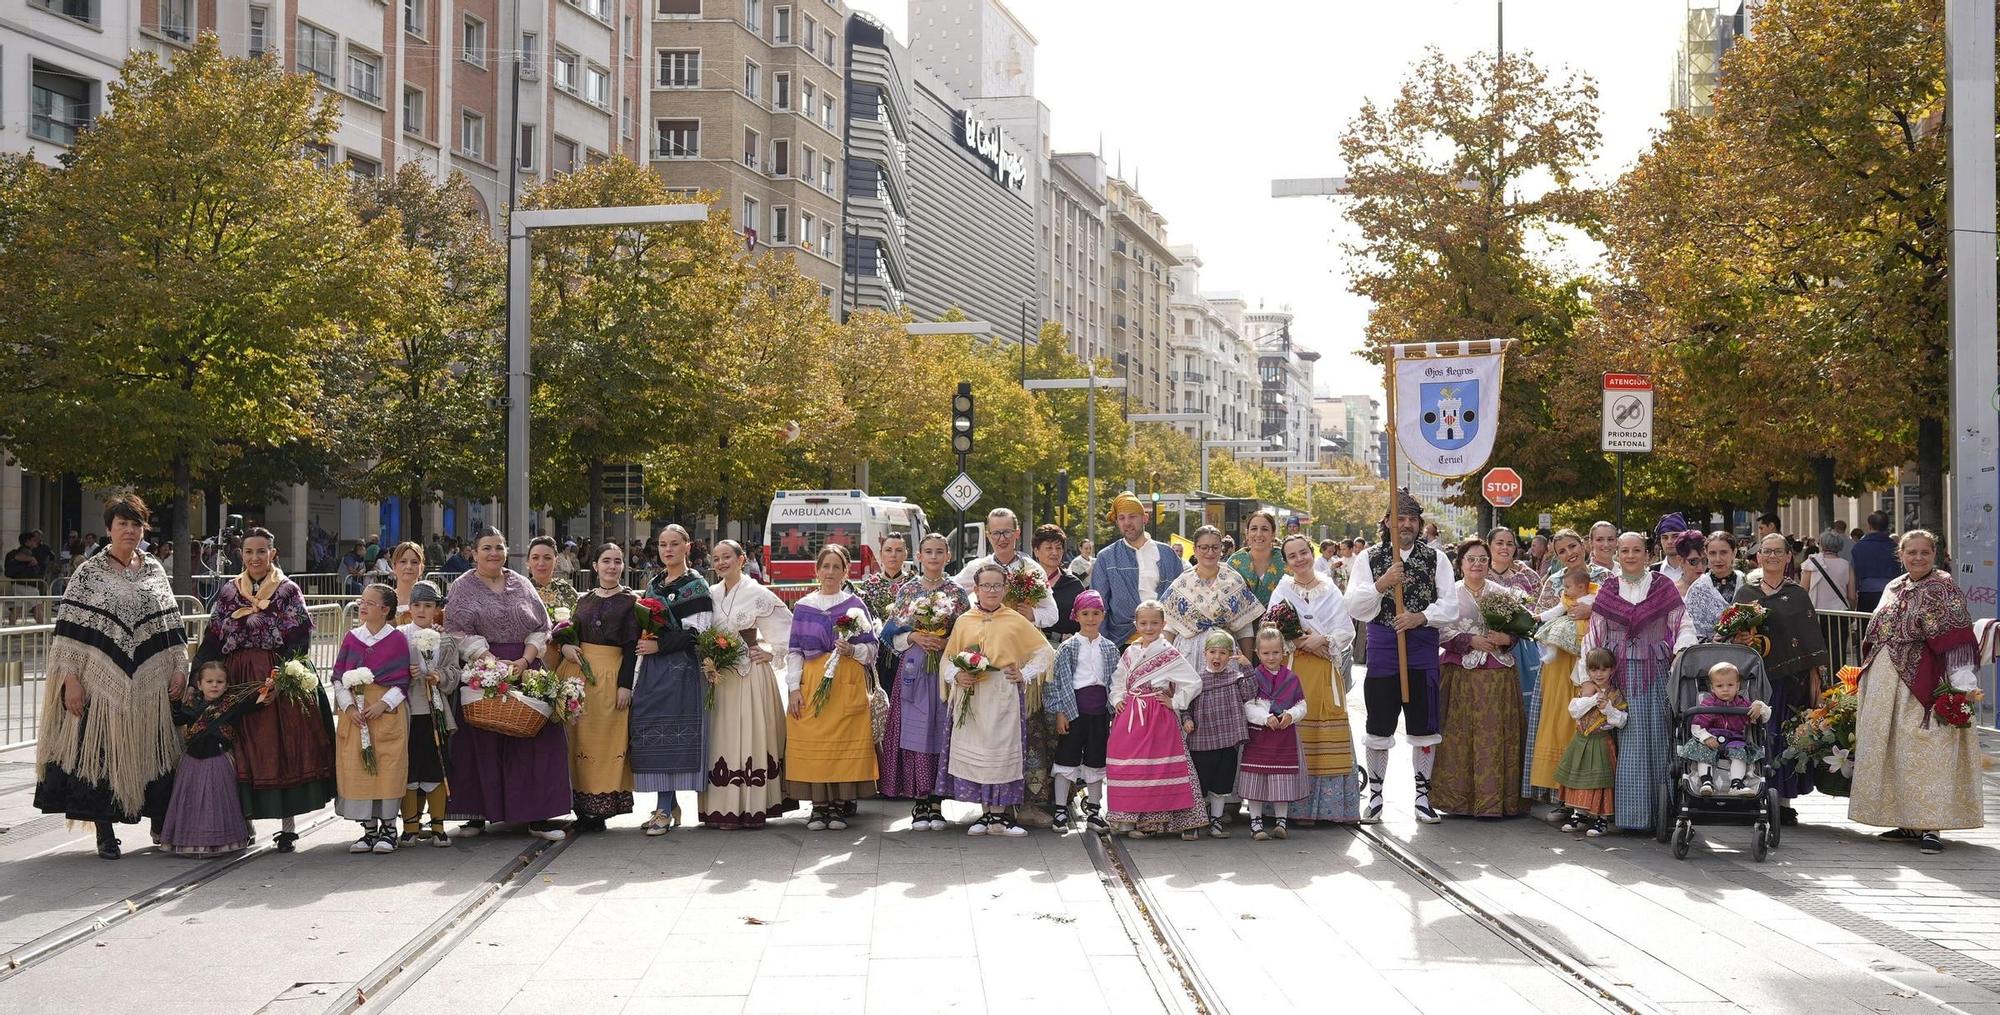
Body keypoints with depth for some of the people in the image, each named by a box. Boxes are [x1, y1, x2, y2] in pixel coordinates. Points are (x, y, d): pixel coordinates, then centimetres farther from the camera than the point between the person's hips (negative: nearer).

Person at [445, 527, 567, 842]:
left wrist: (524, 660, -9)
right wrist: (494, 662, -17)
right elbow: (459, 632, -8)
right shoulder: (463, 588, 3)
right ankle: (478, 815, 6)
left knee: (534, 739, -4)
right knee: (482, 742, -2)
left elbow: (541, 628, 8)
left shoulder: (522, 585, 12)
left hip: (526, 668, 2)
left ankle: (537, 816, 0)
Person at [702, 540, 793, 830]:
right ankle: (720, 808, 7)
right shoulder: (710, 595, 9)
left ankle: (751, 808, -1)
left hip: (750, 675, -4)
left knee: (750, 737, -4)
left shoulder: (759, 594, -4)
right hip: (717, 675, 4)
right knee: (720, 738, 4)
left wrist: (772, 652, -4)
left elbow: (789, 627, -1)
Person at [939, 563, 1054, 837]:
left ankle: (1000, 814, 6)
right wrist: (956, 675, -8)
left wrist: (1025, 674, -2)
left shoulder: (1016, 622, 5)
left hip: (1004, 696, -2)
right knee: (975, 752, 3)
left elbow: (1045, 652, 9)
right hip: (970, 696, 2)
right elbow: (947, 659, 12)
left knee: (1002, 750, -1)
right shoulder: (963, 621, 10)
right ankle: (985, 814, 12)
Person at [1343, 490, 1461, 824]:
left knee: (1424, 727, 6)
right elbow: (1354, 607, -4)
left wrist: (1420, 617, -17)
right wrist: (1381, 584, -17)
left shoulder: (1436, 558, 5)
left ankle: (1422, 795, 18)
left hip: (1423, 652, 1)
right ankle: (1375, 794, 18)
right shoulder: (1369, 559, 3)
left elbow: (1450, 605, -1)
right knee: (1379, 727, 5)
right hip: (1382, 652, -1)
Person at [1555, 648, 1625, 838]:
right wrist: (1592, 699, -17)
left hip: (1602, 742, -4)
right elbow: (1574, 711, -9)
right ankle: (1578, 815, 18)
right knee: (1578, 778, 8)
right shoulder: (1584, 690, 4)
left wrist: (1607, 708, -23)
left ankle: (1602, 819, 3)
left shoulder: (1615, 695, -4)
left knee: (1600, 780, -5)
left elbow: (1621, 721, -9)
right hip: (1581, 741, 4)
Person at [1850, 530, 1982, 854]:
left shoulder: (1944, 588, -4)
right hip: (1884, 681, 7)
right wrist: (1866, 678, 20)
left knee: (1925, 751, -9)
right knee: (1889, 751, 8)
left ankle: (1930, 825, -7)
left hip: (1923, 682, -7)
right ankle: (1909, 822, 17)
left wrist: (1960, 683, -18)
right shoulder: (1892, 589, 15)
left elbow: (1957, 637, -11)